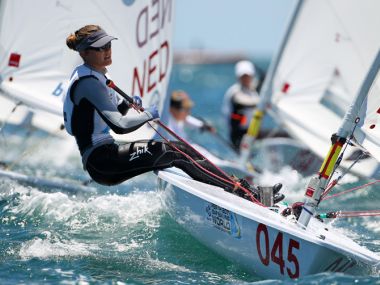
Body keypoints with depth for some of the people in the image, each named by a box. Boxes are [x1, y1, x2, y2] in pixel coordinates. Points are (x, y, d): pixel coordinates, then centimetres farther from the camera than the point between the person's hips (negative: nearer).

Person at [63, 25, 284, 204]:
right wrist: (148, 115, -10)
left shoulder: (96, 75, 14)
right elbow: (119, 126, -27)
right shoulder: (88, 82, -19)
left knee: (181, 149, 3)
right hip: (100, 161, -10)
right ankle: (243, 192, -16)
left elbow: (112, 111, 27)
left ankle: (246, 191, -1)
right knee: (172, 152, -17)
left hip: (106, 154, 10)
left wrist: (128, 104, 6)